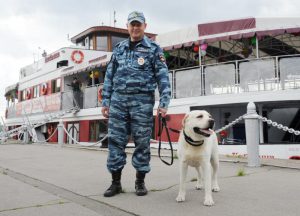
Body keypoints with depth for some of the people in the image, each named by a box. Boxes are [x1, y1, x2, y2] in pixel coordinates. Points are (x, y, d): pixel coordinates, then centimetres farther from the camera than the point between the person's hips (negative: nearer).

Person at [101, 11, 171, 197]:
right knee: (115, 140, 2)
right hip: (118, 100, 3)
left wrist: (164, 103, -11)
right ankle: (116, 182, 13)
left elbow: (163, 77, -1)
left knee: (142, 142, 2)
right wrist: (106, 101, 9)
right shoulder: (119, 48, 15)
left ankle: (140, 182, 16)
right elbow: (110, 76, 15)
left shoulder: (153, 49, 4)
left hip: (142, 101, -3)